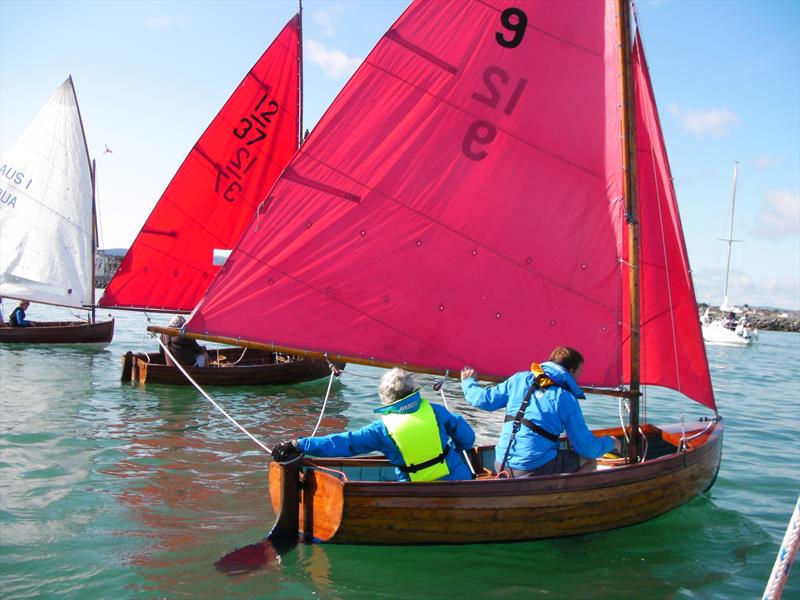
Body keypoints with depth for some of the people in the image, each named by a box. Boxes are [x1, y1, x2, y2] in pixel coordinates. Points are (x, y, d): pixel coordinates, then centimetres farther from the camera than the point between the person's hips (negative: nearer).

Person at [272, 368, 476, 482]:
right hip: (459, 480, 2)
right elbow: (467, 437, 5)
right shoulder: (435, 411, -2)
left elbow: (344, 443, -9)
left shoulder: (383, 428, -8)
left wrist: (300, 445, -6)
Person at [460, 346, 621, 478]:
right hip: (535, 471, -5)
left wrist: (468, 382, 29)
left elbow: (484, 400, 8)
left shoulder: (520, 379, 4)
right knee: (589, 462, 14)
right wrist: (610, 442, 20)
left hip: (502, 467, 5)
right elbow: (587, 448, -1)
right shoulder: (567, 399, -5)